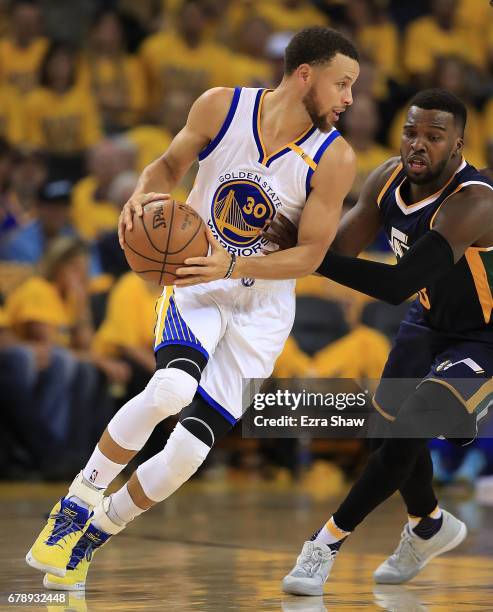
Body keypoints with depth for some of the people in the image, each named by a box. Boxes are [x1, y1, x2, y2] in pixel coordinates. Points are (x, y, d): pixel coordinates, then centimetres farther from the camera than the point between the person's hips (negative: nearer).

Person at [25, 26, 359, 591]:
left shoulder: (333, 159, -14)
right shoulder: (220, 107, -12)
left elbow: (310, 254, -11)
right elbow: (169, 165, 6)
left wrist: (232, 264, -26)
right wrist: (143, 193, -17)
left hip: (262, 306, 1)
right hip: (194, 280, -1)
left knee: (188, 452, -7)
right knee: (172, 389, -32)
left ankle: (91, 535, 19)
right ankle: (76, 505, -12)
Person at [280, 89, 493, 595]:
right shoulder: (389, 179, -13)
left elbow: (398, 285, -44)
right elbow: (339, 248, -9)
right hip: (429, 321, 8)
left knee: (407, 436, -18)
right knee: (390, 433, 14)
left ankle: (330, 540, -4)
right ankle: (428, 528, 41)